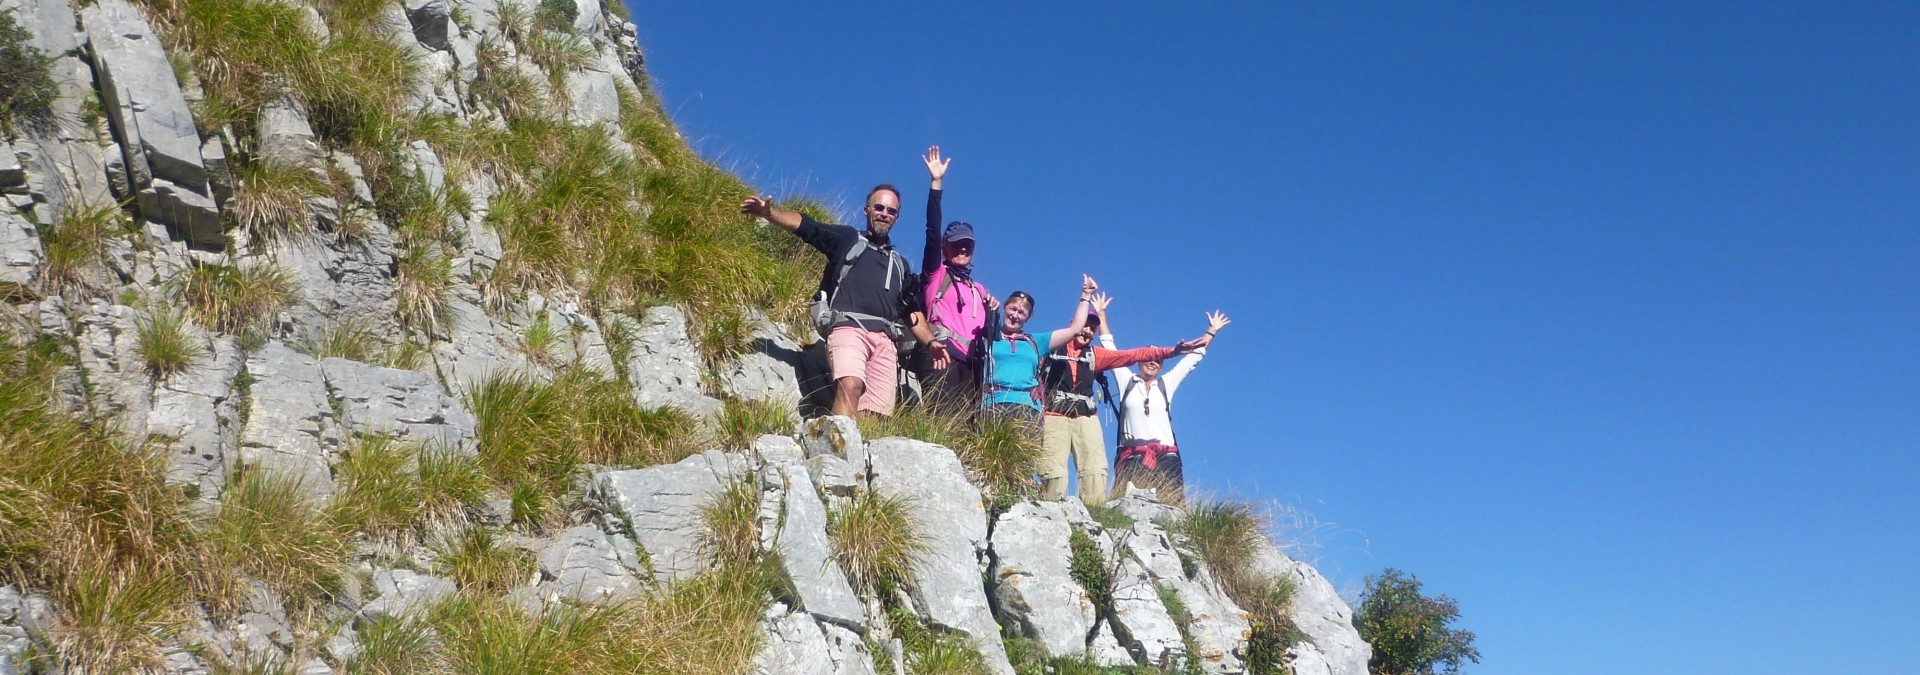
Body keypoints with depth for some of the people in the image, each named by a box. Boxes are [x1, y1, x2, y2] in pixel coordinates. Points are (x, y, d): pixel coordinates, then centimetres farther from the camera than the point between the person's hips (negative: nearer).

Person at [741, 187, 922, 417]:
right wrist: (768, 212, -11)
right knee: (850, 385, -31)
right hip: (848, 327, -4)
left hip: (884, 339, 4)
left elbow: (913, 311, 35)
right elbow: (802, 224, 6)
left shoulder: (900, 264, 31)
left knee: (878, 414, -13)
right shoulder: (847, 239, 18)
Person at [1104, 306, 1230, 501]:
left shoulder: (1167, 384, 20)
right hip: (1131, 455, -2)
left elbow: (1194, 357, 27)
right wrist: (1102, 314, 22)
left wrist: (1212, 331, 31)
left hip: (1165, 455, 2)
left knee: (1169, 503, -14)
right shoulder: (1126, 380, 15)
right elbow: (1109, 346, 19)